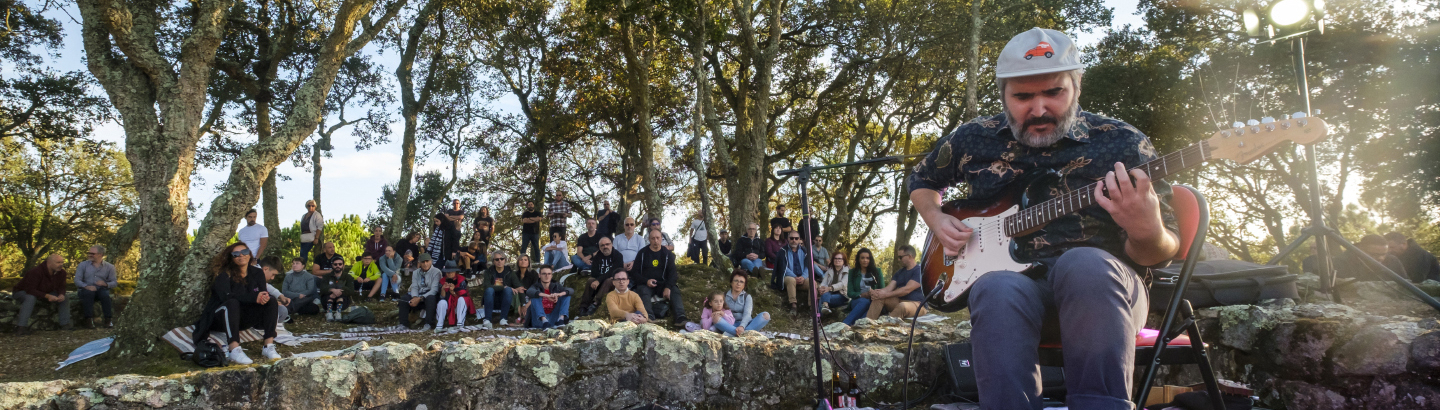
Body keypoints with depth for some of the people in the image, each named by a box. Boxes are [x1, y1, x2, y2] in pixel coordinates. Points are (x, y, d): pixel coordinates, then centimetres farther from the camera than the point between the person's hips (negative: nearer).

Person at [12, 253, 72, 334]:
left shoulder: (61, 273, -10)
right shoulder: (35, 272, -32)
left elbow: (61, 287, -2)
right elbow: (30, 290, -35)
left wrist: (61, 294, -27)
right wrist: (47, 296, -45)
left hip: (45, 293, 7)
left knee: (64, 299, -11)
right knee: (30, 298, -41)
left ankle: (65, 324, -11)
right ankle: (21, 327, -42)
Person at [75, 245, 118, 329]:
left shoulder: (109, 267, 9)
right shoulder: (82, 265, 10)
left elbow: (114, 282, 5)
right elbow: (77, 280, -1)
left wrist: (105, 284, -19)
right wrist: (86, 286, -21)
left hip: (101, 289, 0)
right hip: (86, 289, 0)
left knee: (105, 293, -35)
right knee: (88, 293, -36)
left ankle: (109, 319, -32)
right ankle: (89, 319, -35)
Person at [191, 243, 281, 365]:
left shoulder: (257, 273, 7)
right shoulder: (224, 274, -8)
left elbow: (263, 294, -4)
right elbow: (226, 296, -26)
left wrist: (265, 297, -30)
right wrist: (254, 297, -32)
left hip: (244, 320, 5)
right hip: (221, 317, -5)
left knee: (272, 301, -17)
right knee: (233, 303, -36)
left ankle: (269, 346, -28)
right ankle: (233, 350, -49)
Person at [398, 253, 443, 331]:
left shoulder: (436, 272, -6)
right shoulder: (416, 273, 13)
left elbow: (434, 290, -15)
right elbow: (414, 287, 2)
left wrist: (420, 298, -25)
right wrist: (415, 297, -21)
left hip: (430, 295, -5)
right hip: (418, 295, 5)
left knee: (430, 298, -39)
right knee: (404, 298, -18)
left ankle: (428, 324, -38)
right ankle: (403, 324, -14)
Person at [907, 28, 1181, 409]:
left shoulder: (1124, 144, 1)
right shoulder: (972, 140, 8)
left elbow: (1162, 253, 2)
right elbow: (921, 179, 27)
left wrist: (1147, 233, -23)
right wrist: (937, 221, 7)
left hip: (1099, 279, 0)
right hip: (1006, 274, 1)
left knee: (1085, 263, -38)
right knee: (999, 292, -37)